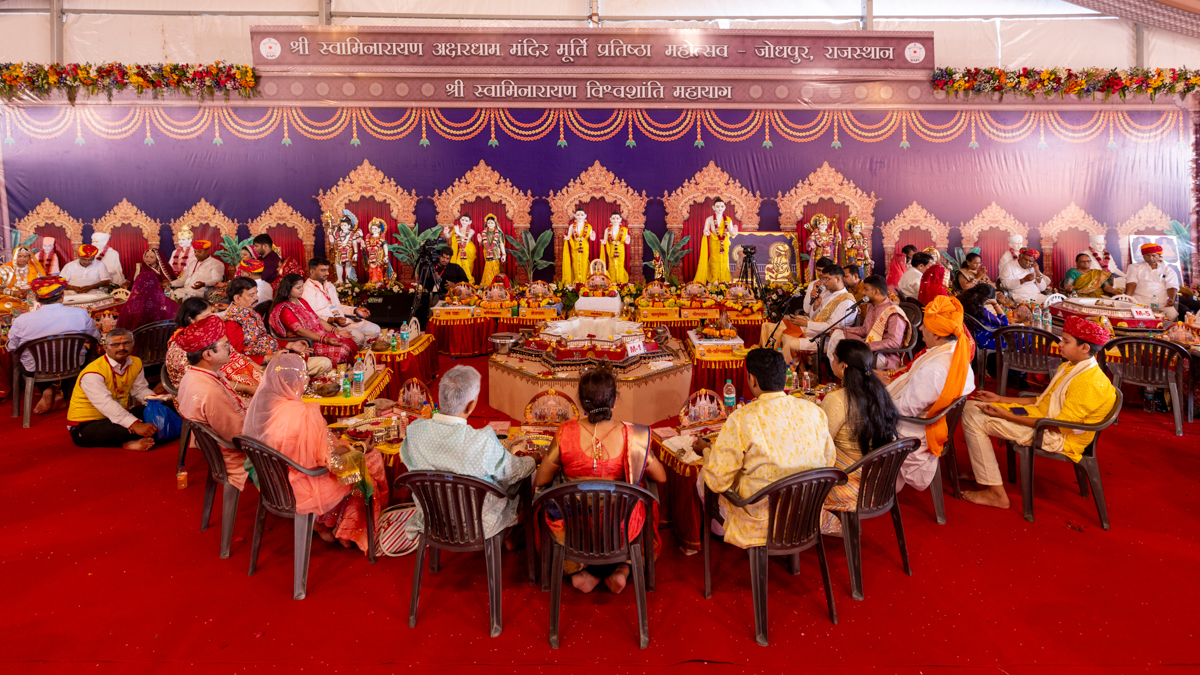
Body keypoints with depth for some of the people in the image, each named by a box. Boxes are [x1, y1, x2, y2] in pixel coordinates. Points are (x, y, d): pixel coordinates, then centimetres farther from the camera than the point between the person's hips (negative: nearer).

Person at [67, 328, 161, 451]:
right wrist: (135, 425, -45)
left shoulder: (136, 363, 3)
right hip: (85, 425, -8)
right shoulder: (92, 373, -23)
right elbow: (106, 404, -35)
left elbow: (140, 389, 9)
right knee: (123, 429, -40)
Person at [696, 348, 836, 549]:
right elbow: (828, 462, 5)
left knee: (704, 476, 20)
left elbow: (718, 482, -16)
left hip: (761, 525, -5)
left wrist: (706, 450, 4)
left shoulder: (741, 419, -23)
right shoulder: (814, 411, -8)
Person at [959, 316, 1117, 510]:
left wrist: (1008, 416, -23)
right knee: (970, 408, 6)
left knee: (975, 420, -20)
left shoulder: (1090, 383, -22)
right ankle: (980, 470, 13)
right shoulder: (1068, 367, 9)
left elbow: (1059, 426, -24)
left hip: (1055, 437, -10)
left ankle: (996, 494, -13)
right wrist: (1000, 400, 10)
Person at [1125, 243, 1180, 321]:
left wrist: (1171, 299, -13)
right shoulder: (1134, 267, 18)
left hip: (1161, 303, 1)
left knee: (1172, 315, -29)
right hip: (1139, 301, -1)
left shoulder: (1168, 270, 21)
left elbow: (1171, 286, 9)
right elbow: (1131, 283, 3)